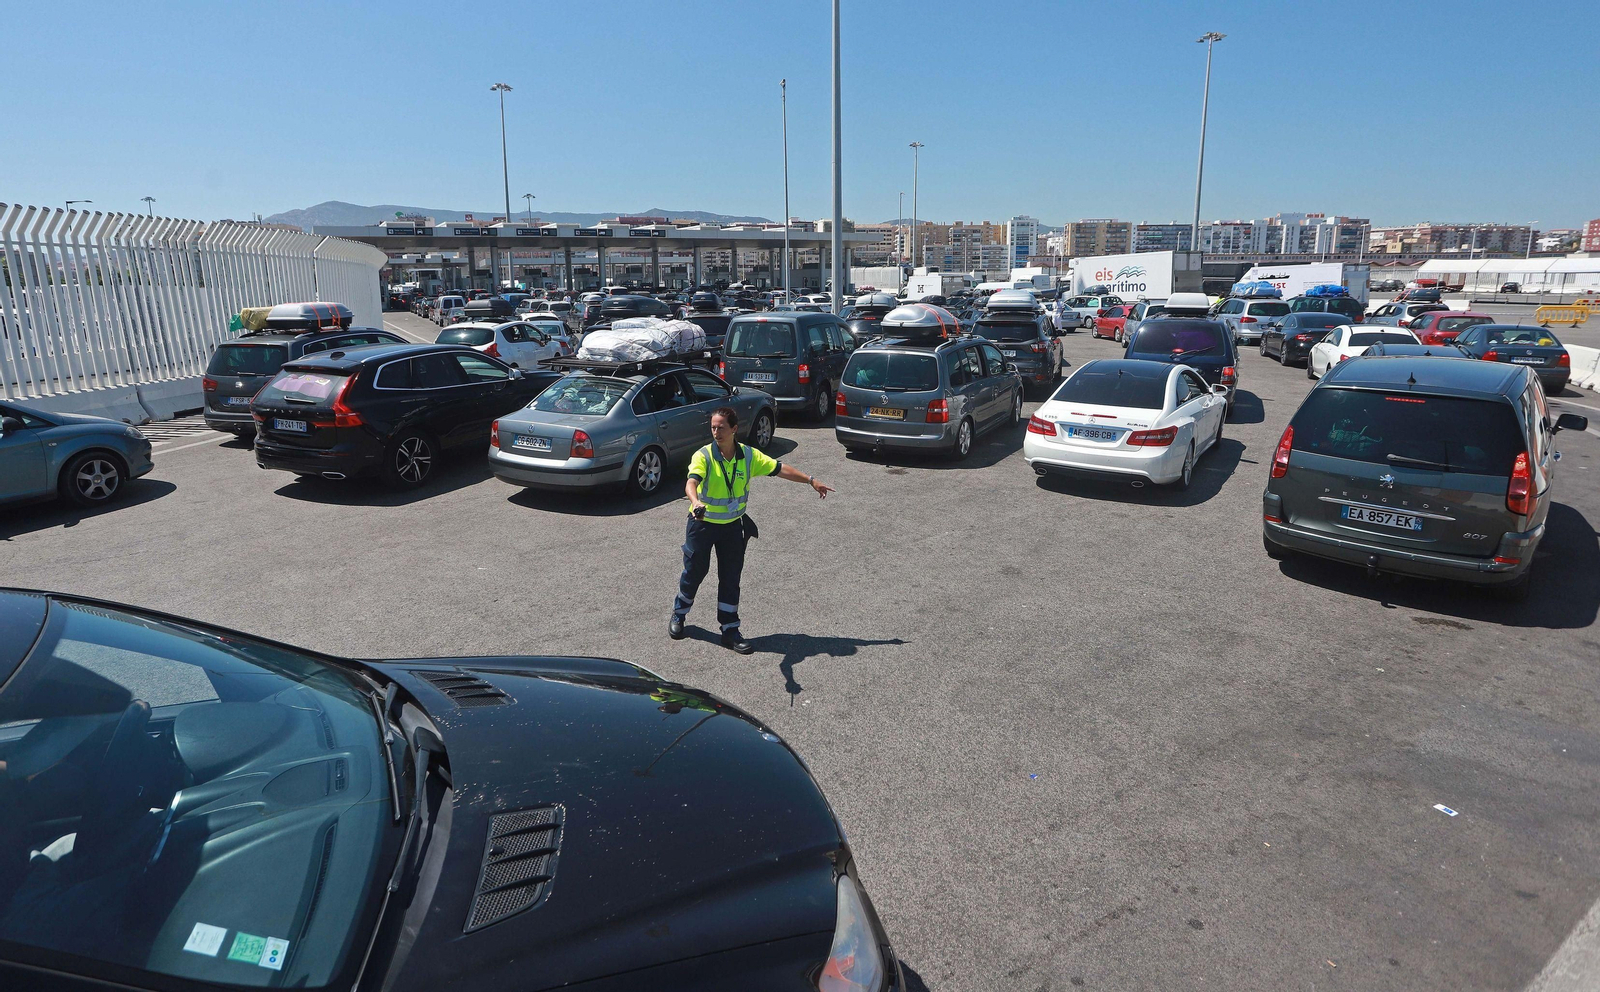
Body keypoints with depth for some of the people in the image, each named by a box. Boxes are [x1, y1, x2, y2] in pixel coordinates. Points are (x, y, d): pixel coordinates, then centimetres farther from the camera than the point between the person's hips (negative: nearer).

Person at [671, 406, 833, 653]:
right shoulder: (703, 456, -19)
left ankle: (730, 630, 15)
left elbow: (780, 469, 0)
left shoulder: (748, 455, -7)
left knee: (731, 577, 5)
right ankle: (679, 614, 37)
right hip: (702, 524, -3)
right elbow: (691, 483, -36)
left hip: (733, 525, 3)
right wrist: (696, 503, -58)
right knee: (695, 571, 11)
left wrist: (811, 481, -2)